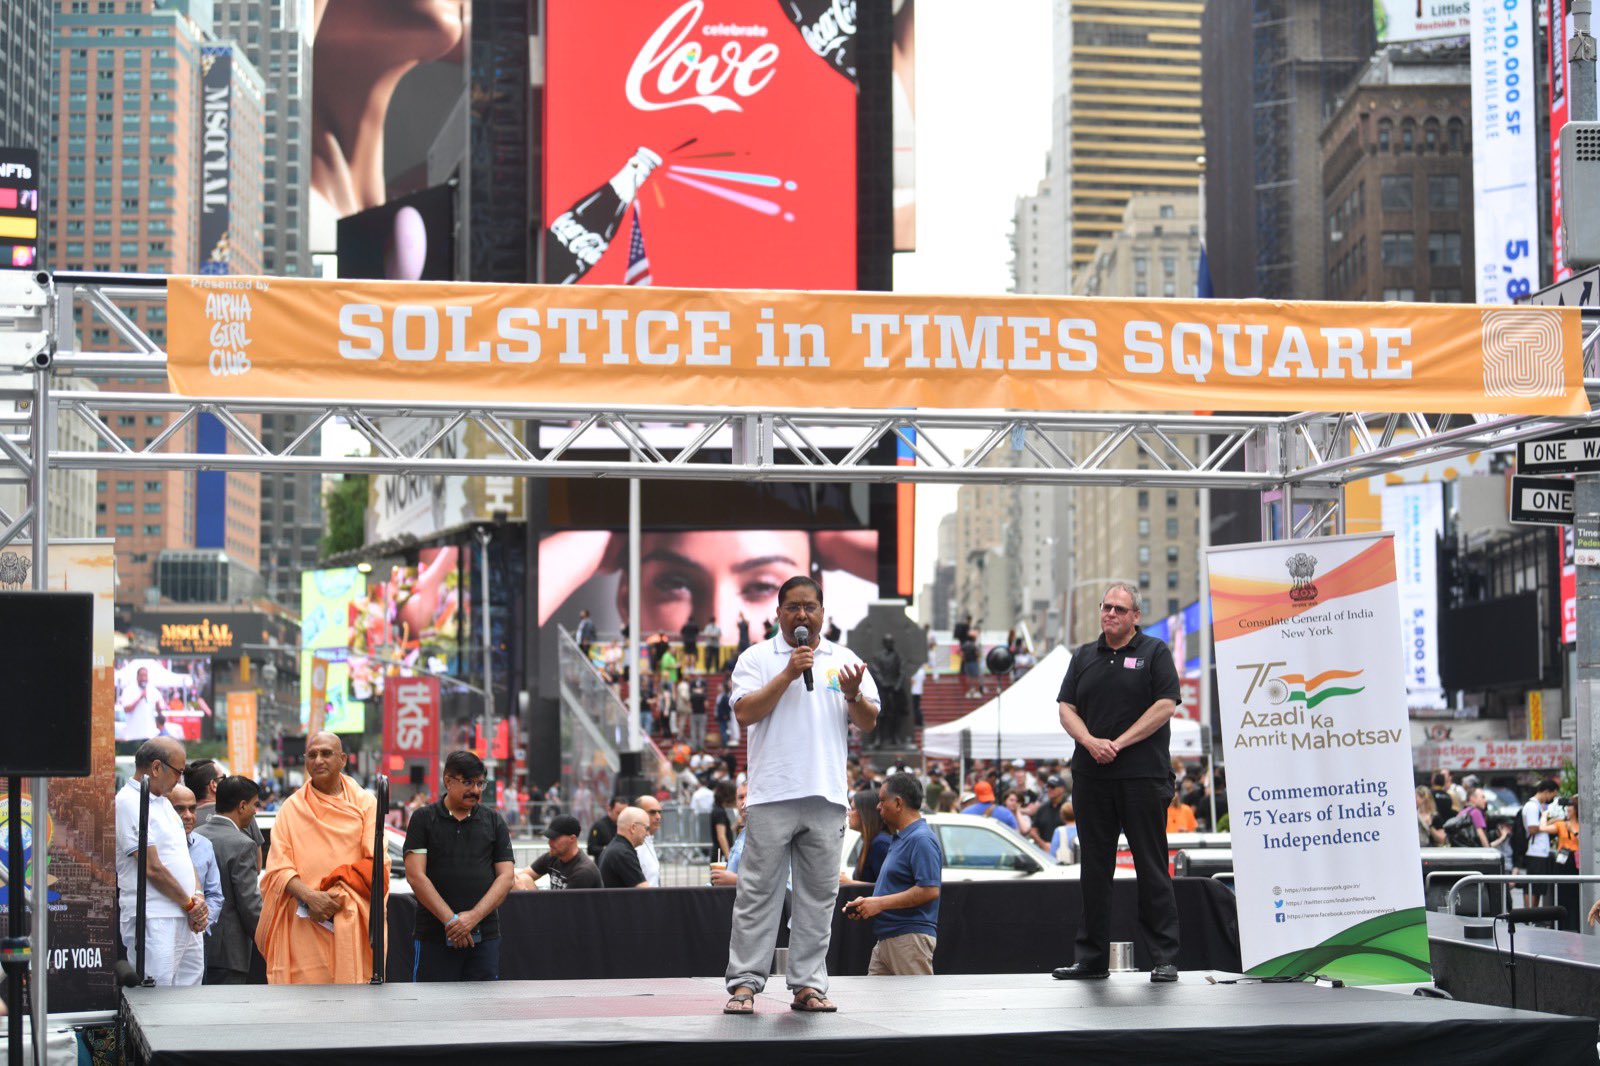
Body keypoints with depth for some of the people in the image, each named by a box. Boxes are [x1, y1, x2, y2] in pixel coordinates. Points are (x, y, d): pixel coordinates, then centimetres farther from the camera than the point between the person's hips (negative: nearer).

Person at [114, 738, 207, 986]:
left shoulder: (163, 803, 20)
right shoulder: (128, 803, -10)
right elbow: (153, 868, -14)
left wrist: (198, 897, 2)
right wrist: (189, 904, -6)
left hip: (186, 919, 9)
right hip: (153, 921, -9)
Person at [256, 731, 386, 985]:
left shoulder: (364, 803, 10)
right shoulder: (291, 808, 12)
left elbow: (377, 864, 2)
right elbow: (278, 869, 3)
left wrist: (339, 894, -12)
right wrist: (310, 896, -15)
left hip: (351, 925, 0)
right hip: (304, 924, 0)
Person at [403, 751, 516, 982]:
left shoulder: (493, 821, 11)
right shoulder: (424, 819, 4)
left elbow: (506, 876, 5)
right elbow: (415, 876, -5)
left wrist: (474, 916, -10)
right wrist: (450, 919, -13)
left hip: (485, 935, 2)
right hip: (434, 936, -2)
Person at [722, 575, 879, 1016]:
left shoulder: (844, 660, 14)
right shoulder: (757, 658, 6)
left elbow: (869, 723, 12)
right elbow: (745, 713, -7)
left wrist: (854, 695, -10)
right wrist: (789, 674, -13)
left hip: (826, 797, 3)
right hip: (772, 796, -3)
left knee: (818, 895, 5)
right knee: (758, 892, -3)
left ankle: (808, 984, 10)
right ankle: (744, 983, 0)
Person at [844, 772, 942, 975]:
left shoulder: (921, 840, -13)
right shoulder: (900, 838, 21)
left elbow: (930, 890, -22)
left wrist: (880, 903, -18)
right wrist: (865, 904, 11)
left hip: (910, 938, -10)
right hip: (886, 940, 11)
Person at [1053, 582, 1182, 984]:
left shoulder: (1154, 652, 2)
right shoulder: (1084, 657, 15)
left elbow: (1165, 706, -7)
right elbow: (1066, 709, 10)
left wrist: (1119, 743, -13)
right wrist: (1091, 742, -10)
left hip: (1143, 774, -4)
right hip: (1090, 776, 4)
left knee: (1152, 867, -2)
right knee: (1094, 868, 7)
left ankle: (1164, 958, 1)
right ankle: (1092, 957, 13)